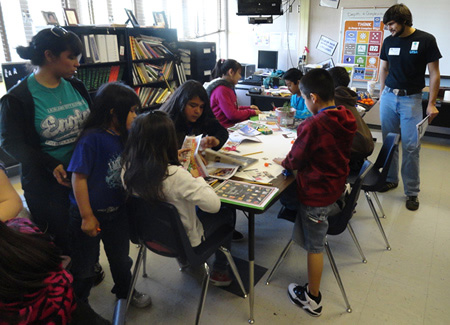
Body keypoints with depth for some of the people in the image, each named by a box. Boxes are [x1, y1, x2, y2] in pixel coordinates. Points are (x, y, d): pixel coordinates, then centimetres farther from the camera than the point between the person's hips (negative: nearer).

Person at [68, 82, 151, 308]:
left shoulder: (125, 135, -3)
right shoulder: (92, 138, -23)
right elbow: (79, 177, -21)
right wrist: (86, 217, -17)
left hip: (117, 210, 6)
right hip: (91, 213, -6)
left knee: (120, 257, 24)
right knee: (85, 265, 14)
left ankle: (125, 291, 50)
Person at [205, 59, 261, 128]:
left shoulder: (228, 86, 15)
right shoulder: (221, 90, -16)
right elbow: (232, 115, -20)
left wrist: (249, 107, 16)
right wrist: (252, 112, -9)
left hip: (232, 124, 10)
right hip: (225, 127, -10)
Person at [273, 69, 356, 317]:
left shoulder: (313, 125, -26)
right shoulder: (346, 119, -2)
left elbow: (295, 160, -15)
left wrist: (282, 161, 6)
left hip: (316, 194, -8)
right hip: (336, 184, 8)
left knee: (314, 247, 7)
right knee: (286, 195, 26)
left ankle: (312, 299, 25)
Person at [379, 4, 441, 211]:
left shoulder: (426, 40, -6)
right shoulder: (388, 41, 5)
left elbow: (434, 73, -4)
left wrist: (431, 103, -7)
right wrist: (382, 93, 11)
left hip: (411, 99, -3)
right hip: (389, 96, 4)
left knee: (411, 146, -3)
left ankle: (412, 192, 9)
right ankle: (391, 179, 27)